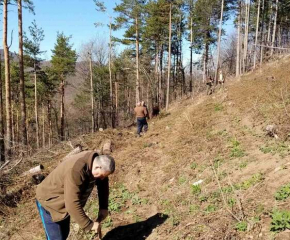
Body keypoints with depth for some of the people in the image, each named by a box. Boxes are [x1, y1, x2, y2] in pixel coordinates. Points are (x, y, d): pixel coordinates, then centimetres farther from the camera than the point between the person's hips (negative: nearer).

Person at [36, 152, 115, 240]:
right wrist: (89, 225, -30)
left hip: (66, 202, 8)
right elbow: (72, 204, -39)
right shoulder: (76, 171, -40)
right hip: (49, 202, -8)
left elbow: (103, 184, 5)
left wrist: (103, 207, -1)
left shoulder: (97, 161, -14)